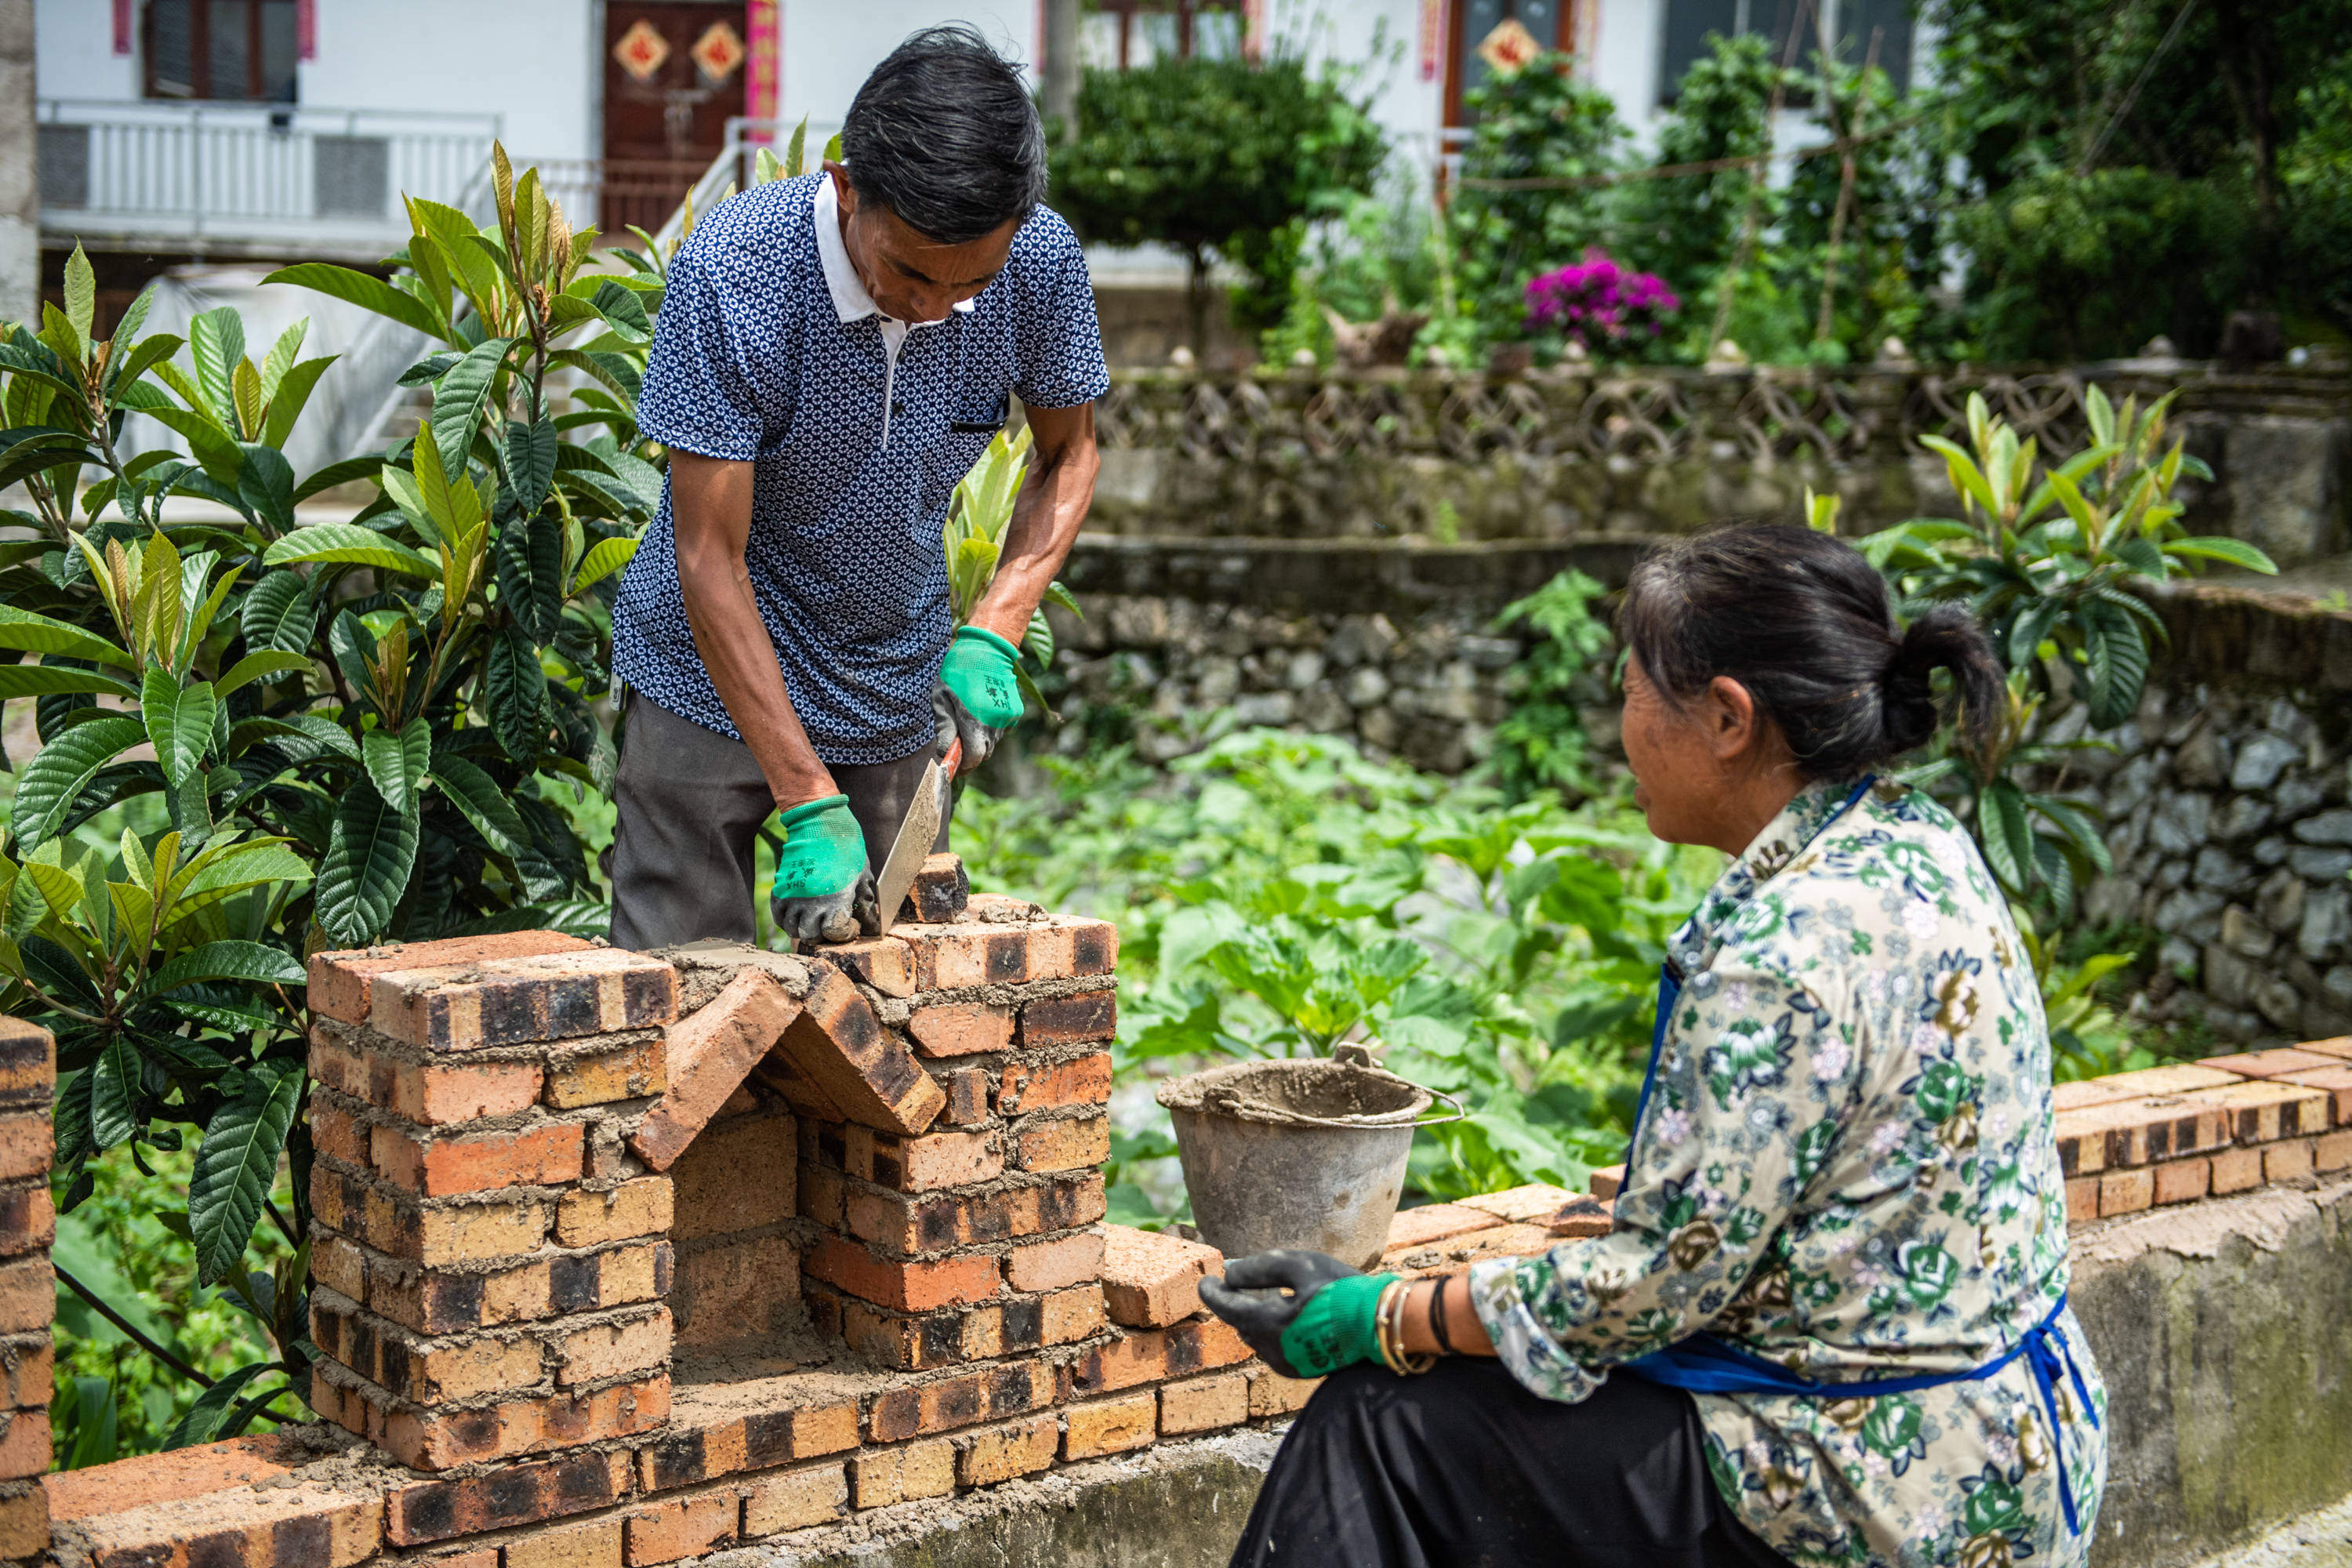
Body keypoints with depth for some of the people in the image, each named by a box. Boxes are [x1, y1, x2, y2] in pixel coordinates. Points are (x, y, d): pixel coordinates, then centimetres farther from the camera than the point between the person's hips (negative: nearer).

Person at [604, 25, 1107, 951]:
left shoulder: (1040, 262, -17)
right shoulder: (730, 271, -27)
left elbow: (1069, 454, 3)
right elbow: (710, 562, -23)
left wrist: (992, 633, -13)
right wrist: (809, 805, -26)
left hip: (895, 688, 3)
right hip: (718, 676, -3)